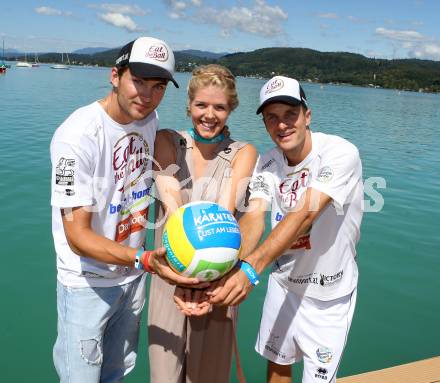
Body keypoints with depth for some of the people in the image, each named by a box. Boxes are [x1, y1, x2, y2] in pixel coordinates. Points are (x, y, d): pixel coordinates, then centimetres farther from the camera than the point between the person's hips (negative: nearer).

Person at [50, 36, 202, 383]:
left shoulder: (150, 119, -4)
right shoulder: (78, 136, -25)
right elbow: (78, 235, -25)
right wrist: (144, 259, -39)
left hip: (133, 272, 6)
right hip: (88, 282, -6)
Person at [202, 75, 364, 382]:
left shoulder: (340, 153, -24)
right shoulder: (267, 163, -8)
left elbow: (303, 215, -37)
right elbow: (254, 217, -24)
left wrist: (251, 269, -48)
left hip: (329, 292, -4)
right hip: (283, 281, 4)